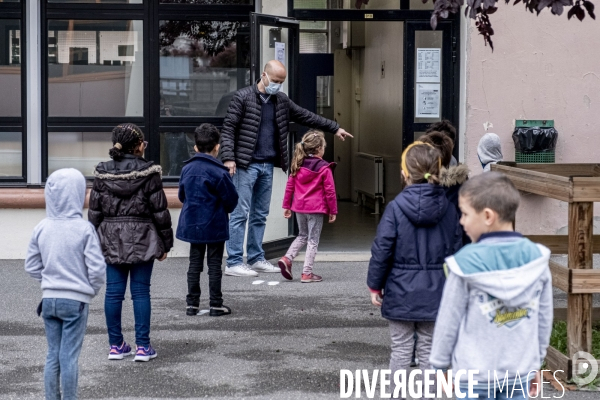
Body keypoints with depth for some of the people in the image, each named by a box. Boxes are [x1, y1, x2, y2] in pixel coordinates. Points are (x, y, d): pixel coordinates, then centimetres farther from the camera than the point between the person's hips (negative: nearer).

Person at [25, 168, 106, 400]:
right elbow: (96, 268, -14)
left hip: (49, 298, 4)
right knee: (69, 356, 1)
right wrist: (93, 289, 4)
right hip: (75, 300, -4)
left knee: (53, 355, 12)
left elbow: (31, 266, 6)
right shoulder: (84, 229, -14)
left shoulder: (42, 228, 0)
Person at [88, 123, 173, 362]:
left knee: (113, 292, 7)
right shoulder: (148, 174, -9)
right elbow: (160, 211, -7)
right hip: (142, 240, -3)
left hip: (111, 241, 3)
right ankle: (143, 347, 4)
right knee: (141, 292, 2)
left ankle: (116, 345, 12)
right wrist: (165, 243, 2)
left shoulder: (102, 174, 1)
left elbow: (94, 211, 4)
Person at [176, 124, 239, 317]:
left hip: (192, 224, 5)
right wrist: (224, 209, 12)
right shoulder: (219, 172, -16)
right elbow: (232, 199, -10)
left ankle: (192, 304, 14)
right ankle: (216, 305, 6)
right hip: (215, 226, -4)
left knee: (194, 264, 12)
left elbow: (182, 195, 11)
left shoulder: (187, 169, 0)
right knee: (214, 265, 3)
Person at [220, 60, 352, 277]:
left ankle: (256, 259, 19)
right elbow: (228, 129, -9)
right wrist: (228, 157, -18)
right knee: (240, 213, -7)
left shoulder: (281, 101, 14)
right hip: (246, 165, -7)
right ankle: (234, 263, -5)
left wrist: (335, 128, 19)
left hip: (267, 166, 7)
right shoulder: (243, 97, -6)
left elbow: (306, 117, 20)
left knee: (260, 214, 11)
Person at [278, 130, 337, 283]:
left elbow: (289, 186, 9)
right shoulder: (324, 168, -9)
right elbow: (330, 191, -8)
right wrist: (333, 211, 0)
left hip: (299, 207, 5)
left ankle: (287, 258, 4)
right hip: (316, 208, -5)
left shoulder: (298, 165, 6)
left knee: (302, 236, 23)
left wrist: (286, 205, 17)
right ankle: (307, 273, 3)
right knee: (313, 240, 4)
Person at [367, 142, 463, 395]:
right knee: (428, 349, 11)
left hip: (401, 293, -2)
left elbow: (382, 251, -11)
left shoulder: (395, 208, -13)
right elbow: (456, 251, 3)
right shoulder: (448, 210, -2)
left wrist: (375, 285, 1)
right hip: (435, 294, 2)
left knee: (401, 350, 7)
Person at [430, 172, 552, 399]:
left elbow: (448, 321, -7)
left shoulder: (466, 264, -14)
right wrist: (536, 362, 18)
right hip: (520, 372, 3)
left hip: (475, 374, -3)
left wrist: (438, 365, 6)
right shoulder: (536, 260, -3)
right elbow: (544, 319, 5)